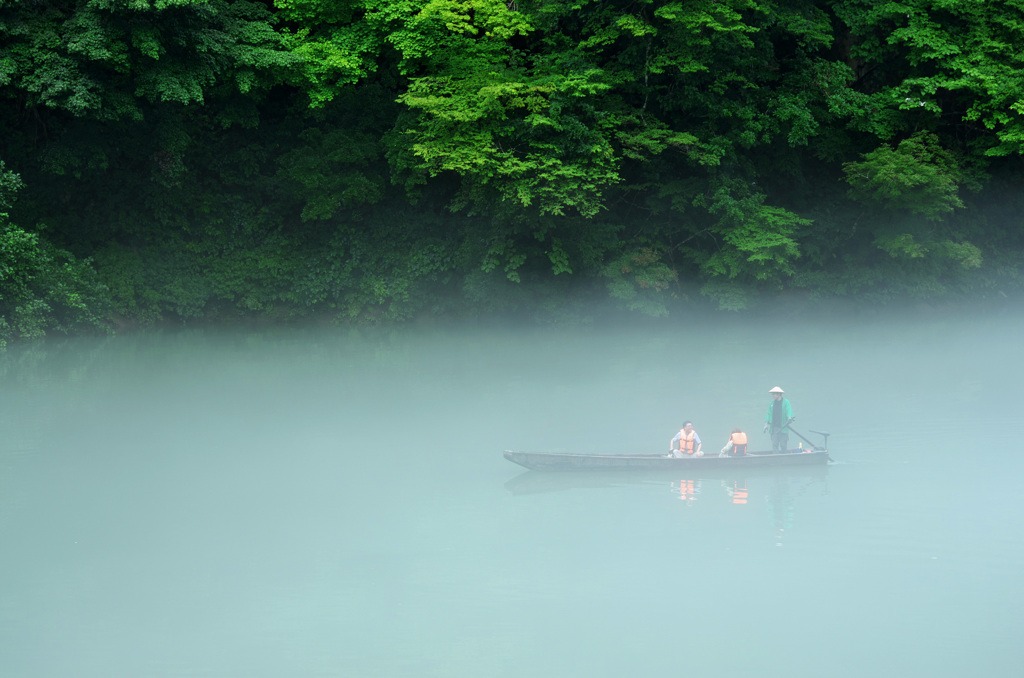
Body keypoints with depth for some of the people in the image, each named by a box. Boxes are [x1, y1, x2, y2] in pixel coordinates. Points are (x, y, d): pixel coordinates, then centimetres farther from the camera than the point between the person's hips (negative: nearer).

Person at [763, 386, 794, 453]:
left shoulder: (786, 402, -1)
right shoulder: (772, 403, 13)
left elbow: (789, 411, -14)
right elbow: (769, 413, 11)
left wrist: (789, 418, -34)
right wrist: (766, 423, 1)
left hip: (783, 427, -3)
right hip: (774, 427, 3)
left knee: (783, 444, -1)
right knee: (774, 444, -2)